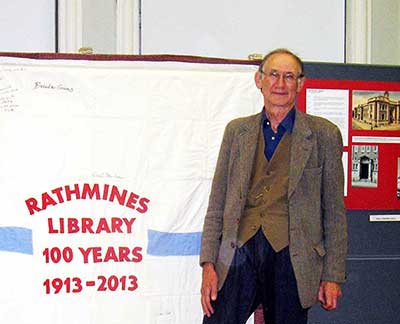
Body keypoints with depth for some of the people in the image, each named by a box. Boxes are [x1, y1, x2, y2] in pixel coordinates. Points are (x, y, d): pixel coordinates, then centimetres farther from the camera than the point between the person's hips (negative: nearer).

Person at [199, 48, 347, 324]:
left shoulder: (324, 135, 4)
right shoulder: (237, 130, 12)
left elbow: (334, 212, 4)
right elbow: (217, 204, 10)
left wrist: (333, 276, 1)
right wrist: (208, 263, 1)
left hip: (291, 257, -1)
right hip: (240, 253, 2)